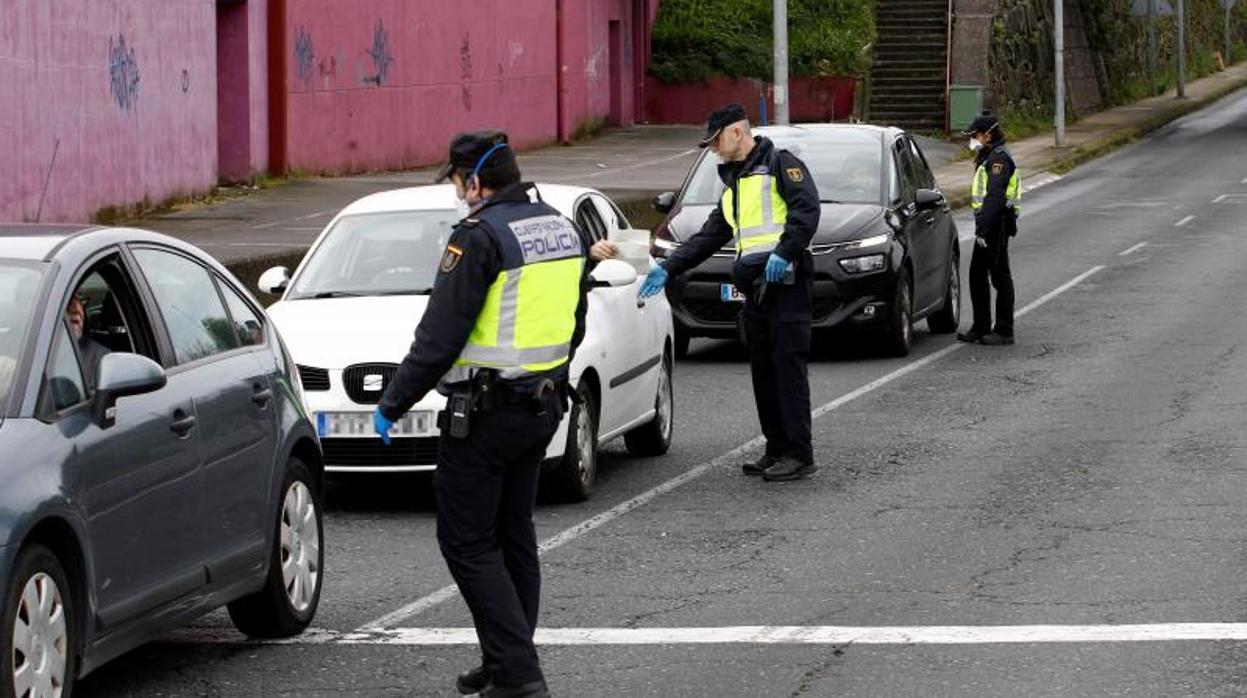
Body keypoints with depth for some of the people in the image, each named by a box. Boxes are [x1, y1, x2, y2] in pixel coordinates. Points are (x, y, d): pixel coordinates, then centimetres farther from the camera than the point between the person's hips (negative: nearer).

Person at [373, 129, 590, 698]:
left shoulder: (480, 236, -17)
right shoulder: (564, 231, 9)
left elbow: (440, 335, -18)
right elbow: (574, 326, 18)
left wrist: (393, 403, -10)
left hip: (484, 414, -9)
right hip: (542, 407, 9)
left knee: (467, 543, -3)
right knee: (513, 537, 17)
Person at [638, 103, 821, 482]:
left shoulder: (780, 165, -2)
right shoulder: (733, 185, 25)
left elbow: (806, 209, -15)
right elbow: (708, 237, 26)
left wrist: (784, 253, -24)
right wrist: (667, 269, 18)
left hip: (787, 283, -9)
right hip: (754, 290, 9)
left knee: (788, 367, -10)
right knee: (763, 372, 7)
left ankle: (799, 454, -9)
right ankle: (777, 450, 12)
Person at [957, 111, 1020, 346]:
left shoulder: (999, 159, -15)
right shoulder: (988, 158, 18)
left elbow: (994, 197, -23)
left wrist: (983, 229, -26)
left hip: (997, 224, -11)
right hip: (988, 226, 11)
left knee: (1000, 277, -5)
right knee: (977, 276, 13)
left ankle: (1004, 331, -1)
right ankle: (981, 328, 19)